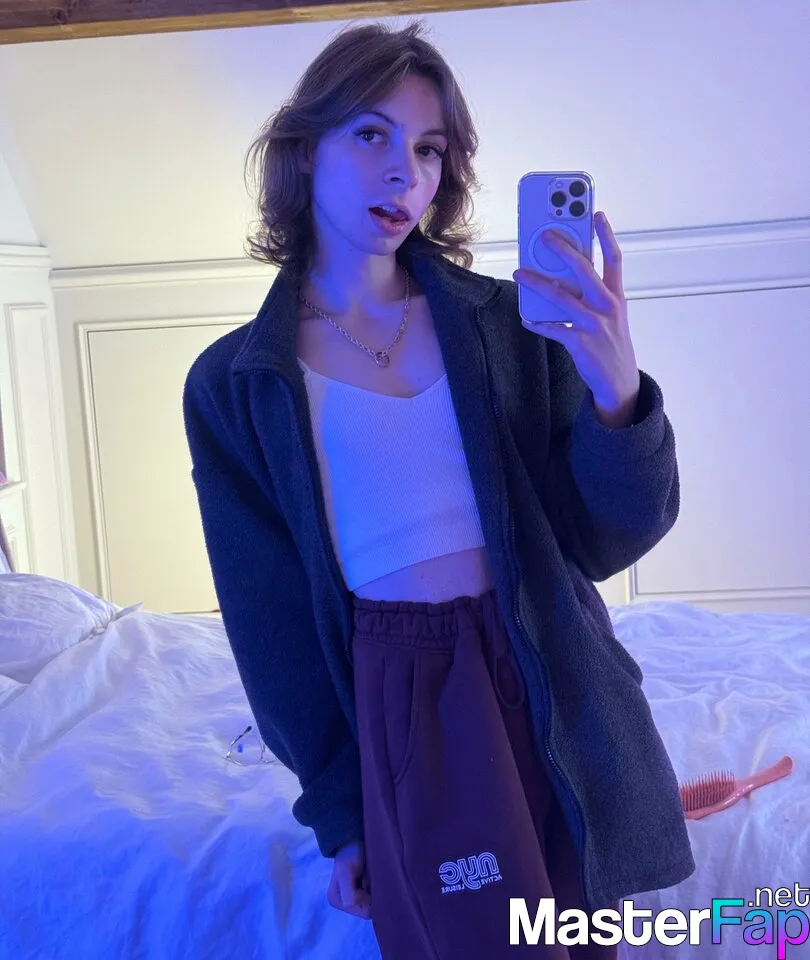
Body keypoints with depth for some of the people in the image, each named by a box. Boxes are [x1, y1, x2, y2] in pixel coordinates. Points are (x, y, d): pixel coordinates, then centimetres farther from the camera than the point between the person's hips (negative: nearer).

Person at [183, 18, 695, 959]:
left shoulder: (508, 324, -1)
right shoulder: (232, 385, -3)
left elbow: (606, 540, -5)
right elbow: (270, 618, 1)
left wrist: (619, 396, -24)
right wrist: (338, 809, 4)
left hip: (548, 691, 2)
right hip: (400, 711, -2)